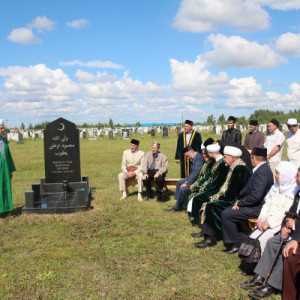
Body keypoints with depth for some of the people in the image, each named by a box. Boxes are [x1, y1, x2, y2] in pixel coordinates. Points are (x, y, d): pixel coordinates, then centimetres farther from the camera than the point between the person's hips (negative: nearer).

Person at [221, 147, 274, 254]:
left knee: (226, 214, -12)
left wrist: (240, 202, -15)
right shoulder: (262, 169, 10)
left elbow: (256, 196, -29)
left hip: (257, 208, -11)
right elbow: (248, 189, 14)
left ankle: (236, 243, 1)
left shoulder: (262, 172, -23)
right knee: (228, 210, 16)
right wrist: (239, 200, 0)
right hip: (255, 204, 11)